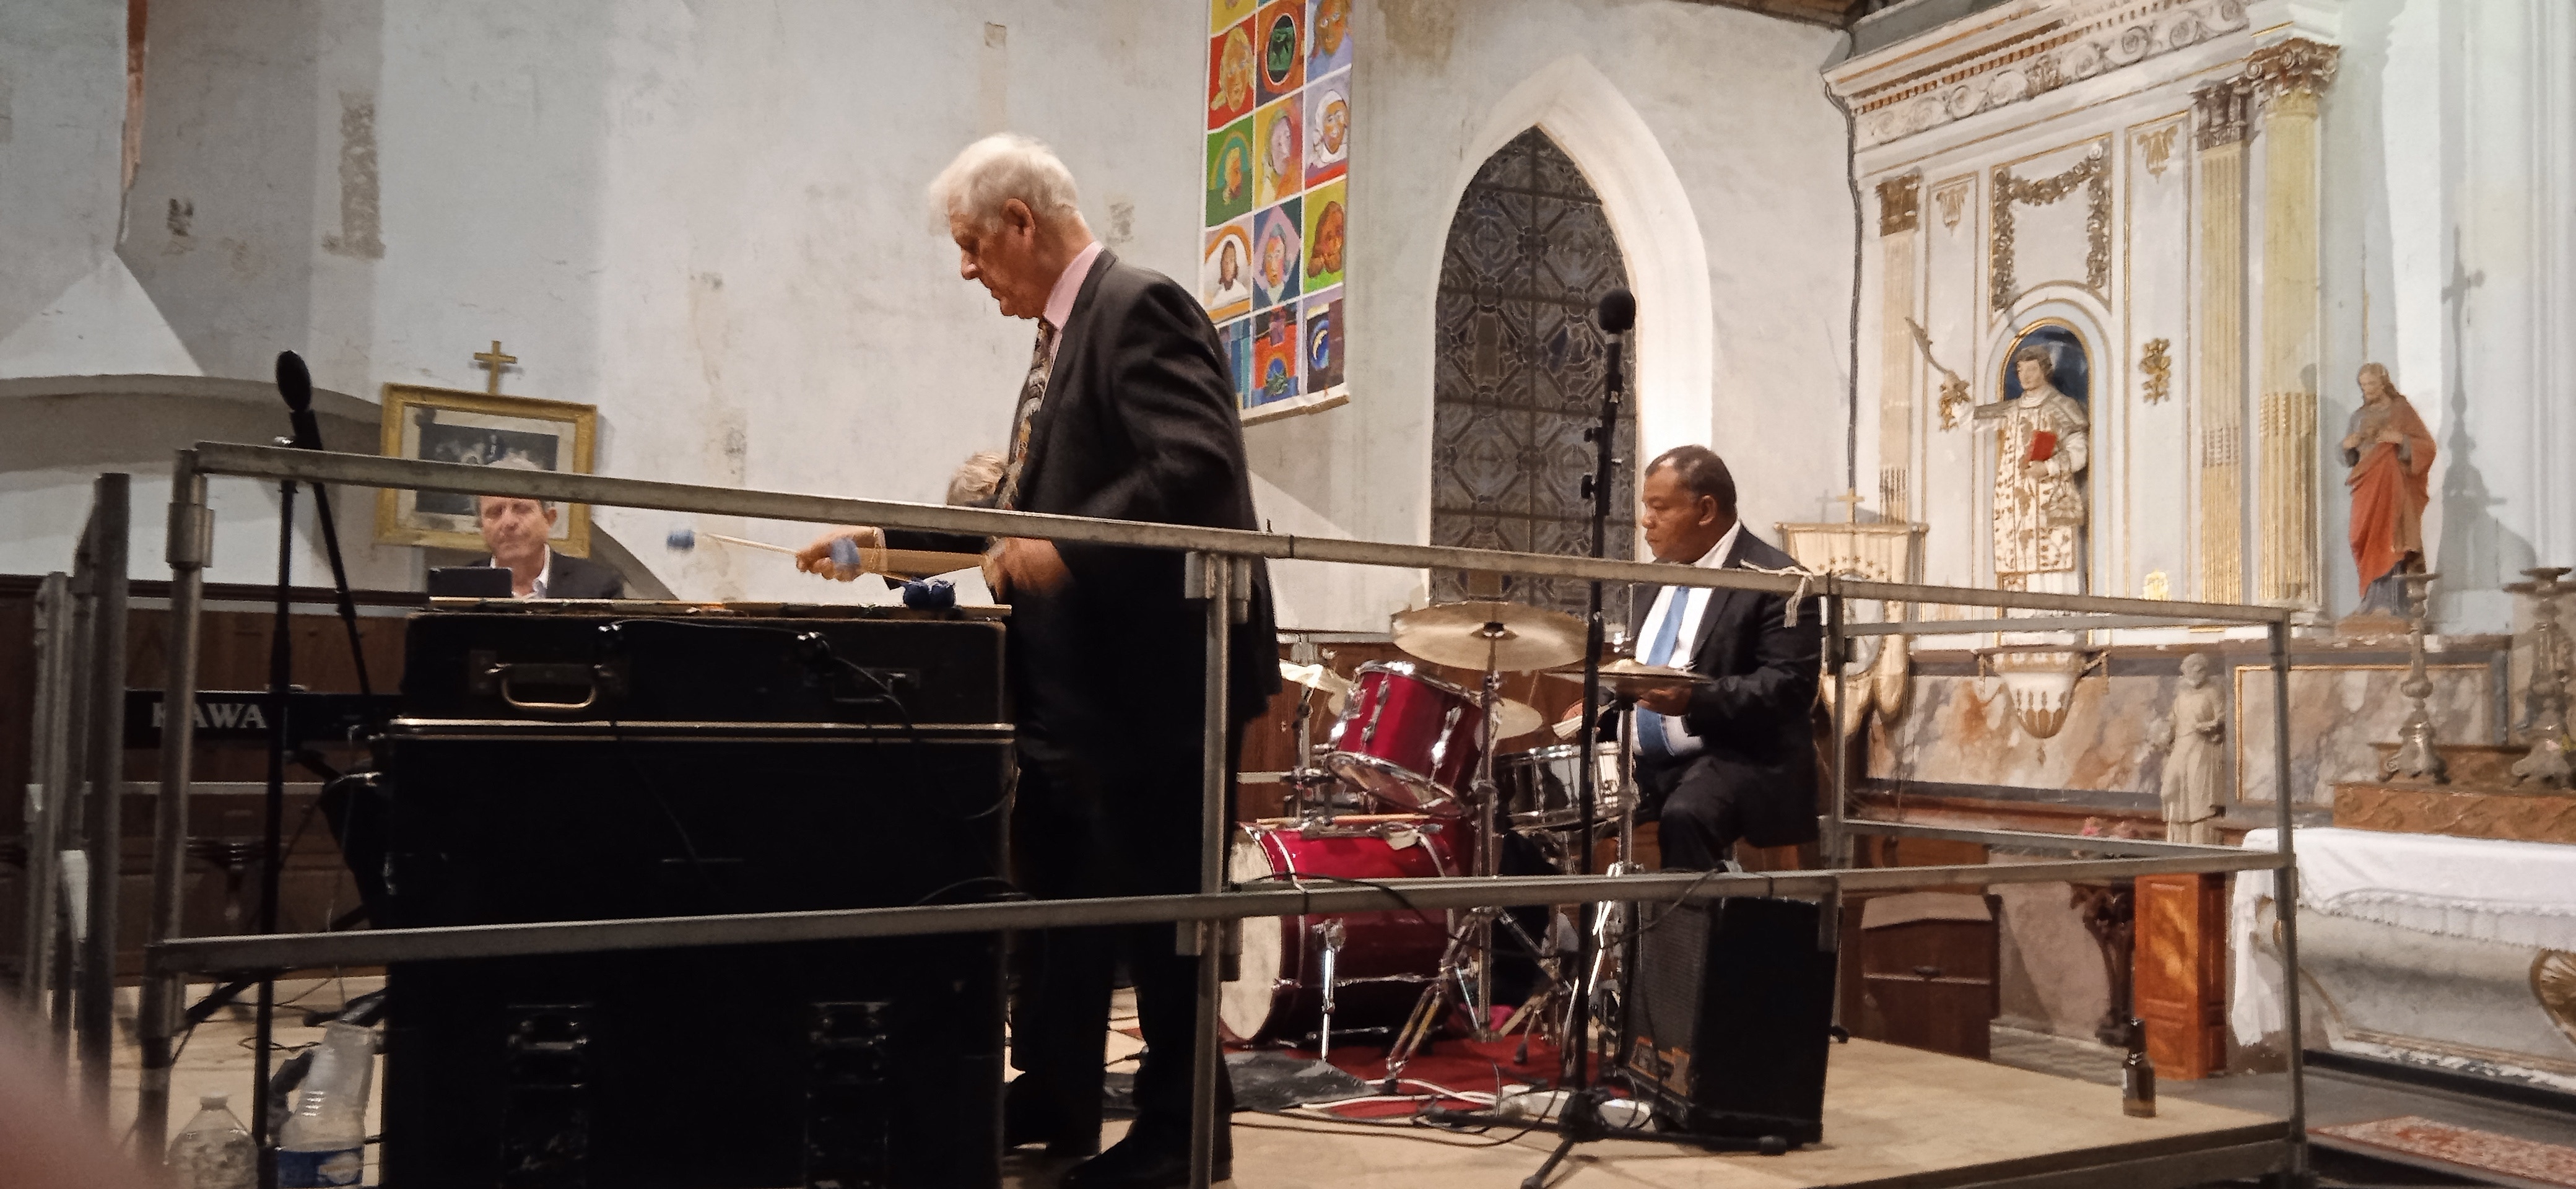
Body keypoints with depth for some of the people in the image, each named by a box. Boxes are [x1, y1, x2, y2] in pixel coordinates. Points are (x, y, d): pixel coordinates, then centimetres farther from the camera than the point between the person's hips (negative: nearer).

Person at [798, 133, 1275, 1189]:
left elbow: (1197, 467, -26)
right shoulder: (1065, 331, 15)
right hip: (1074, 681, 10)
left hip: (1156, 673, -10)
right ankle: (1054, 1101, 33)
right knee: (1055, 893, 18)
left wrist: (1065, 549, -29)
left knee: (1156, 906, 1)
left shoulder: (1141, 309, -14)